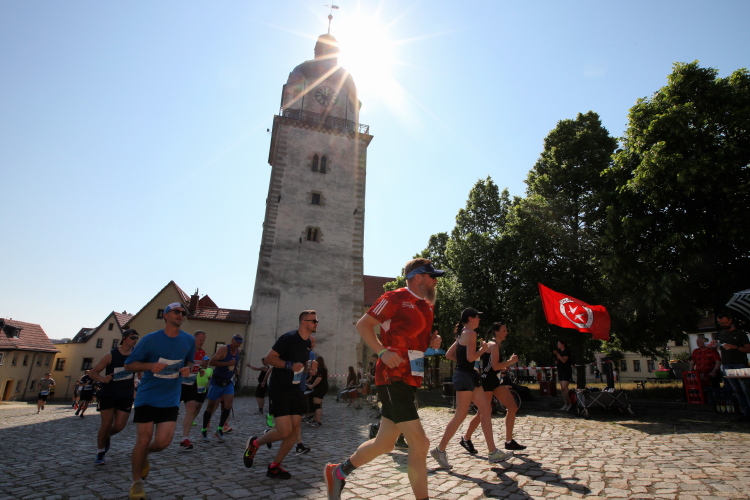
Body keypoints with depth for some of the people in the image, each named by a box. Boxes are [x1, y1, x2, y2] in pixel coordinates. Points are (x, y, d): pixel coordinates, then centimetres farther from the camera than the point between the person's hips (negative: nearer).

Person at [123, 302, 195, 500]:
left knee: (163, 442, -5)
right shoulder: (150, 339, -10)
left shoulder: (189, 340, -1)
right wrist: (150, 366, -22)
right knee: (143, 440, -1)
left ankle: (142, 456, 32)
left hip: (170, 399, 2)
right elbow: (129, 364, -3)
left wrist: (187, 369, -8)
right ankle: (137, 483, 25)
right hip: (147, 396, -2)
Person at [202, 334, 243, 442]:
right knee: (211, 406, 7)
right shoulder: (224, 349, -17)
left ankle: (220, 430, 6)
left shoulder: (238, 351, 3)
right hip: (217, 381, -5)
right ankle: (204, 431, 25)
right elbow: (211, 362, -27)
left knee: (228, 406, -10)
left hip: (228, 382, 5)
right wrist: (227, 363, -30)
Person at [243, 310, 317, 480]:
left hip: (295, 391, 8)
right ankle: (254, 443, 17)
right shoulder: (289, 338, -16)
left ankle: (274, 466, 17)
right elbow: (269, 358, -19)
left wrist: (306, 367, 9)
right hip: (279, 390, -8)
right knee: (284, 431, -11)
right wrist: (290, 365, -27)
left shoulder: (308, 343, 9)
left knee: (295, 431, 2)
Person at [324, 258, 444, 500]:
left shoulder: (426, 306, 16)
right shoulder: (396, 298, -10)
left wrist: (432, 344, 5)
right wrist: (383, 351, -21)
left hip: (410, 380, 9)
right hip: (393, 378, -9)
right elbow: (363, 324, -9)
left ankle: (338, 471, 34)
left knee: (385, 444, 15)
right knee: (419, 443, -9)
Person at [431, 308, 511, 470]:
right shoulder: (471, 333, -12)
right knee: (460, 415, -5)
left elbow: (449, 354, 17)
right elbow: (471, 357, -20)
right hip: (465, 376, -10)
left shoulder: (462, 334, 17)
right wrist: (483, 349, -5)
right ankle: (440, 450, 4)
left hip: (469, 376, 10)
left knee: (486, 410, 10)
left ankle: (493, 452, 14)